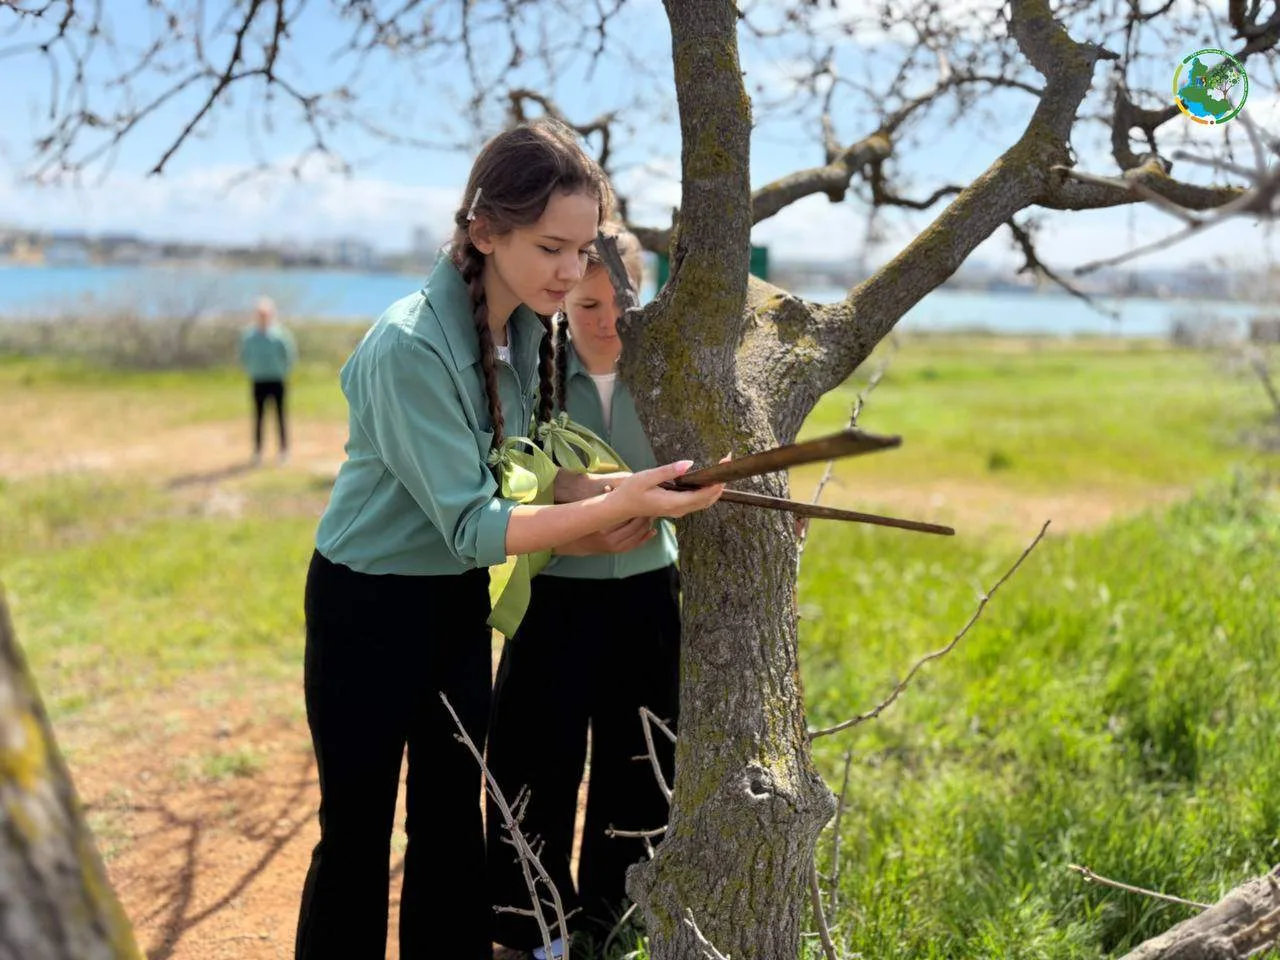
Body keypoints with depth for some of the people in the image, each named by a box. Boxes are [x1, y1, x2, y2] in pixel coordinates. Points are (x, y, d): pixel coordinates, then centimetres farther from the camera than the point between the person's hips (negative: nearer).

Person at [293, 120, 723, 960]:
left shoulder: (527, 326, -5)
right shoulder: (410, 347, -27)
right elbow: (471, 526, -27)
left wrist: (587, 499, -16)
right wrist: (615, 505, -35)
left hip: (460, 599, 7)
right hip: (368, 605, -6)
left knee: (454, 819, 15)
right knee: (358, 830, 8)